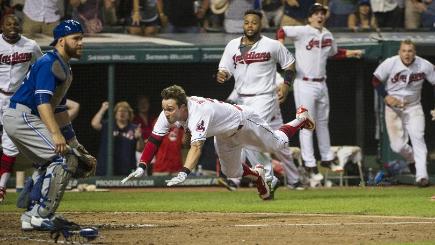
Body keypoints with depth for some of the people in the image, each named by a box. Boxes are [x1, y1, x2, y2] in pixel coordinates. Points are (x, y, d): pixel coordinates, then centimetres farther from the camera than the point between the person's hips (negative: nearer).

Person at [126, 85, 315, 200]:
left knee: (277, 143, 18)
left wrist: (184, 174, -71)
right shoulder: (168, 113, -27)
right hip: (224, 135, 6)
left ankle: (300, 119, 45)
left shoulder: (198, 112, -48)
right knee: (232, 172, 19)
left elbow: (196, 146, -59)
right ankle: (256, 174, 51)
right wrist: (141, 167, -39)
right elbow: (153, 140, -26)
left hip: (242, 120, -6)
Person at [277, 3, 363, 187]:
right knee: (307, 125, -6)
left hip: (321, 84, 7)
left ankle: (327, 159, 31)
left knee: (322, 123, 18)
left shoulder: (327, 35, 10)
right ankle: (311, 167, -6)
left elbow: (334, 53, 25)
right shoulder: (302, 32, -11)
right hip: (305, 85, -7)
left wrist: (351, 53, 12)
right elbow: (282, 31, -14)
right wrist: (281, 46, -31)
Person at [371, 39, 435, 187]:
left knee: (418, 138, -16)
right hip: (393, 107, 0)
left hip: (413, 107, 0)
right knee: (397, 146, -4)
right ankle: (411, 158, 31)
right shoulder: (390, 64, -14)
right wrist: (386, 97, -17)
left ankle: (422, 176, -17)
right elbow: (376, 80, -3)